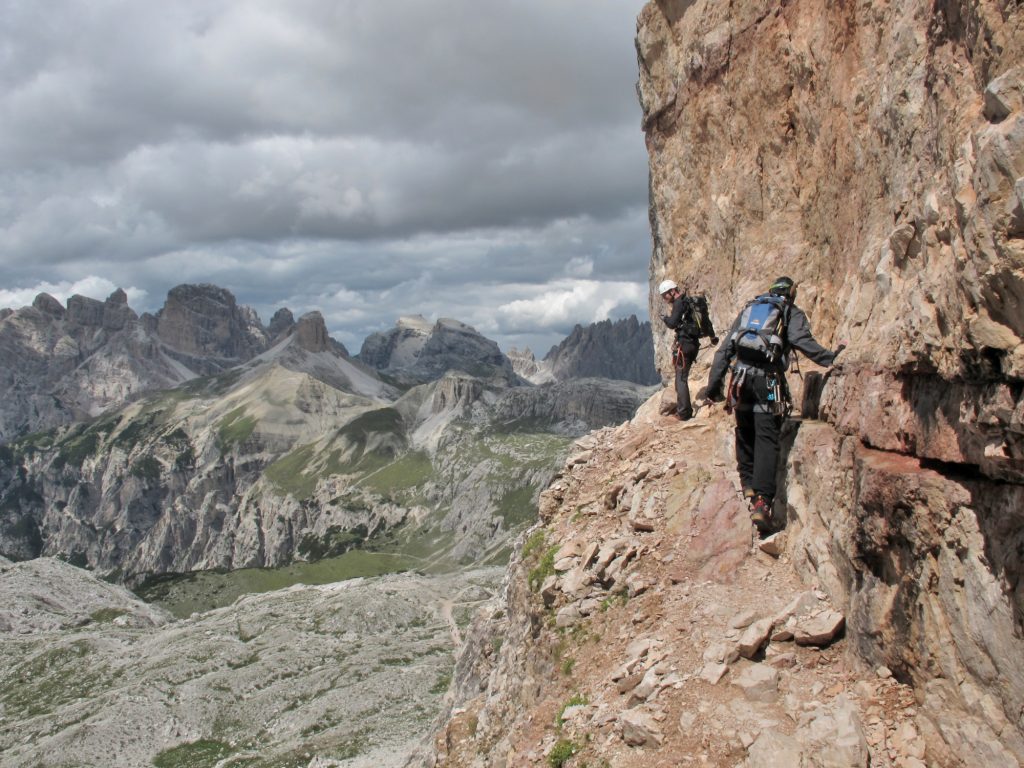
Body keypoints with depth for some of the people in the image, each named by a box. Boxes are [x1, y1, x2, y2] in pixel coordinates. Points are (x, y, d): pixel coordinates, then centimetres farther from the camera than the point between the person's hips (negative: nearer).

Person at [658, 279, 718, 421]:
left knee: (681, 378, -6)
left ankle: (684, 413, -8)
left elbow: (672, 323, -21)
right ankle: (682, 408, 23)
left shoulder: (680, 303, -11)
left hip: (684, 344, -9)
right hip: (694, 343, 9)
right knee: (682, 377, 18)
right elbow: (705, 319, 26)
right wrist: (712, 336, 40)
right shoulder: (692, 301, 16)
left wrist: (664, 318, 1)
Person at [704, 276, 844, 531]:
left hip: (741, 376, 4)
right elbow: (803, 341, -10)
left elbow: (725, 349, 19)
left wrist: (714, 382, 20)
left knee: (745, 434, 22)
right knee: (767, 439, -8)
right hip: (768, 378, -4)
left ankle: (749, 486, 28)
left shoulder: (749, 309, 24)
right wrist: (831, 357, -7)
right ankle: (761, 502, -18)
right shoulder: (791, 313, 11)